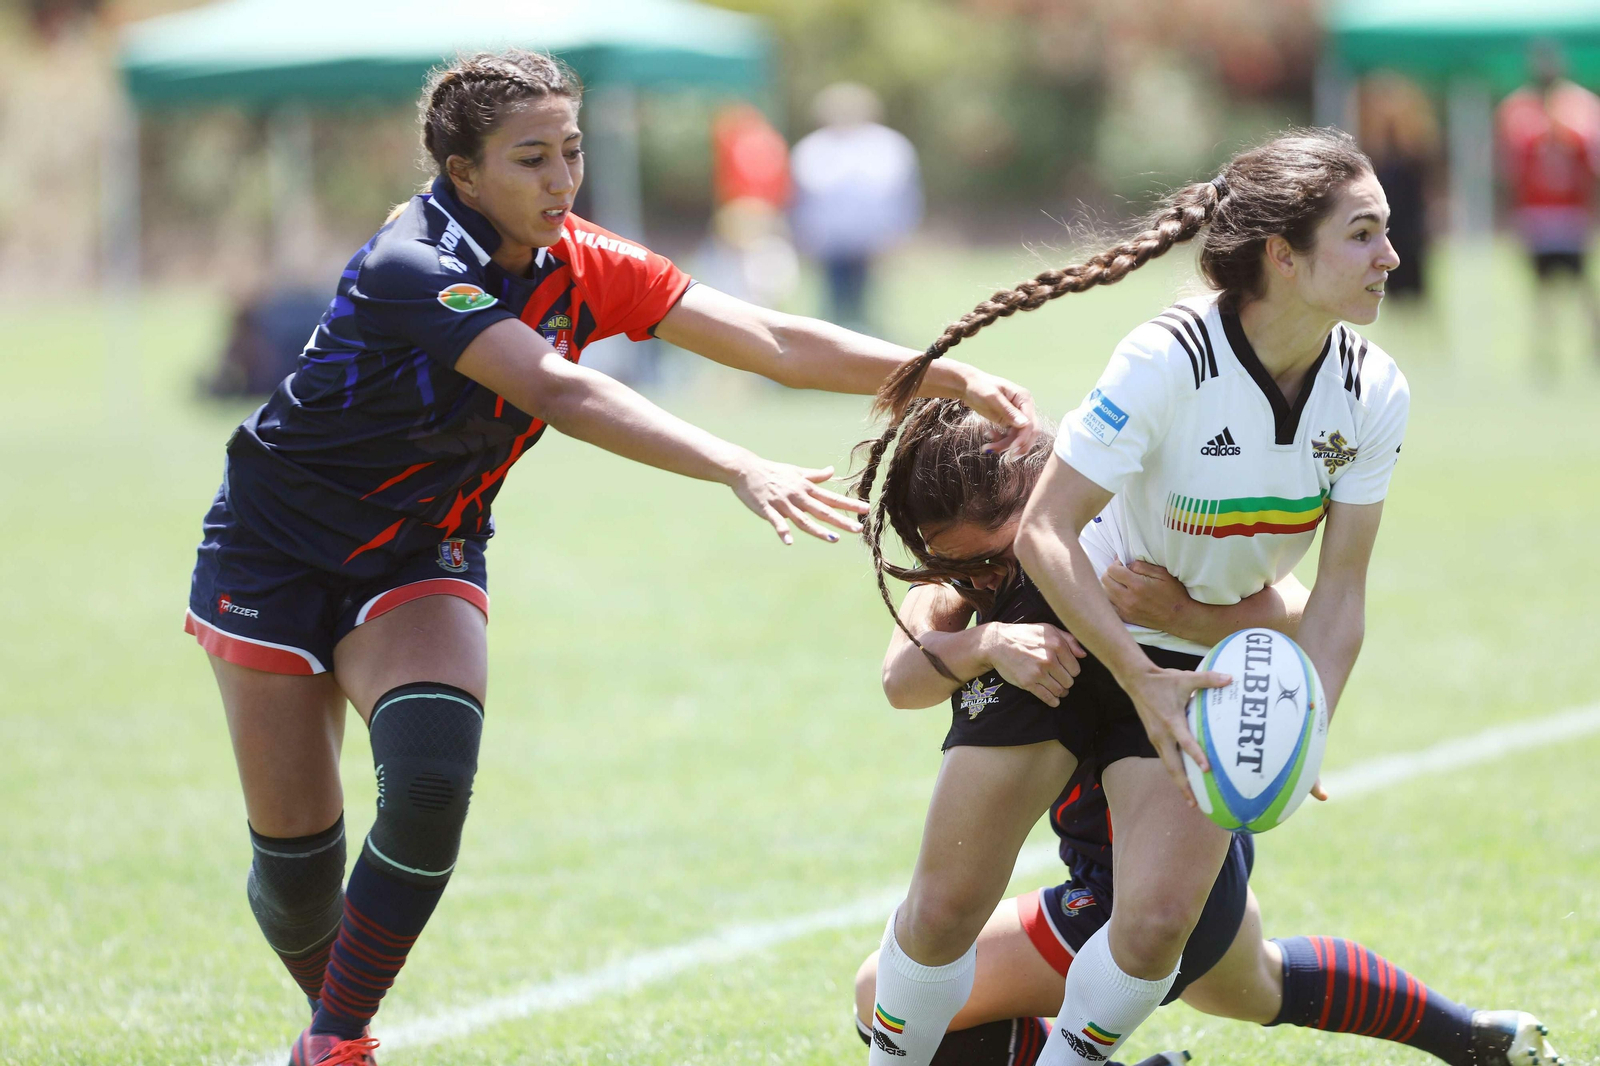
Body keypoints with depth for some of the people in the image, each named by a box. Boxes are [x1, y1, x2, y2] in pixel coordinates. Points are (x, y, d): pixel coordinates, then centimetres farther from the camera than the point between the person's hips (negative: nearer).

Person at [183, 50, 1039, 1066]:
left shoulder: (580, 265, -9)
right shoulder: (411, 269, -30)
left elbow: (769, 341, -12)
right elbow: (560, 392, -43)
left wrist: (954, 378, -23)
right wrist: (742, 472, -53)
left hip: (421, 562, 4)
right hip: (278, 552, -4)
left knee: (430, 786, -23)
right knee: (296, 846, -3)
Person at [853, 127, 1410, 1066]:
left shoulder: (1374, 394, -12)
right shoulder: (1169, 360, -28)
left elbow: (1339, 591, -6)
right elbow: (1044, 532, -26)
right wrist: (1141, 681, -32)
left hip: (1206, 661, 3)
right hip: (1066, 636, -3)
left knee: (1160, 920, -15)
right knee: (947, 907, -2)